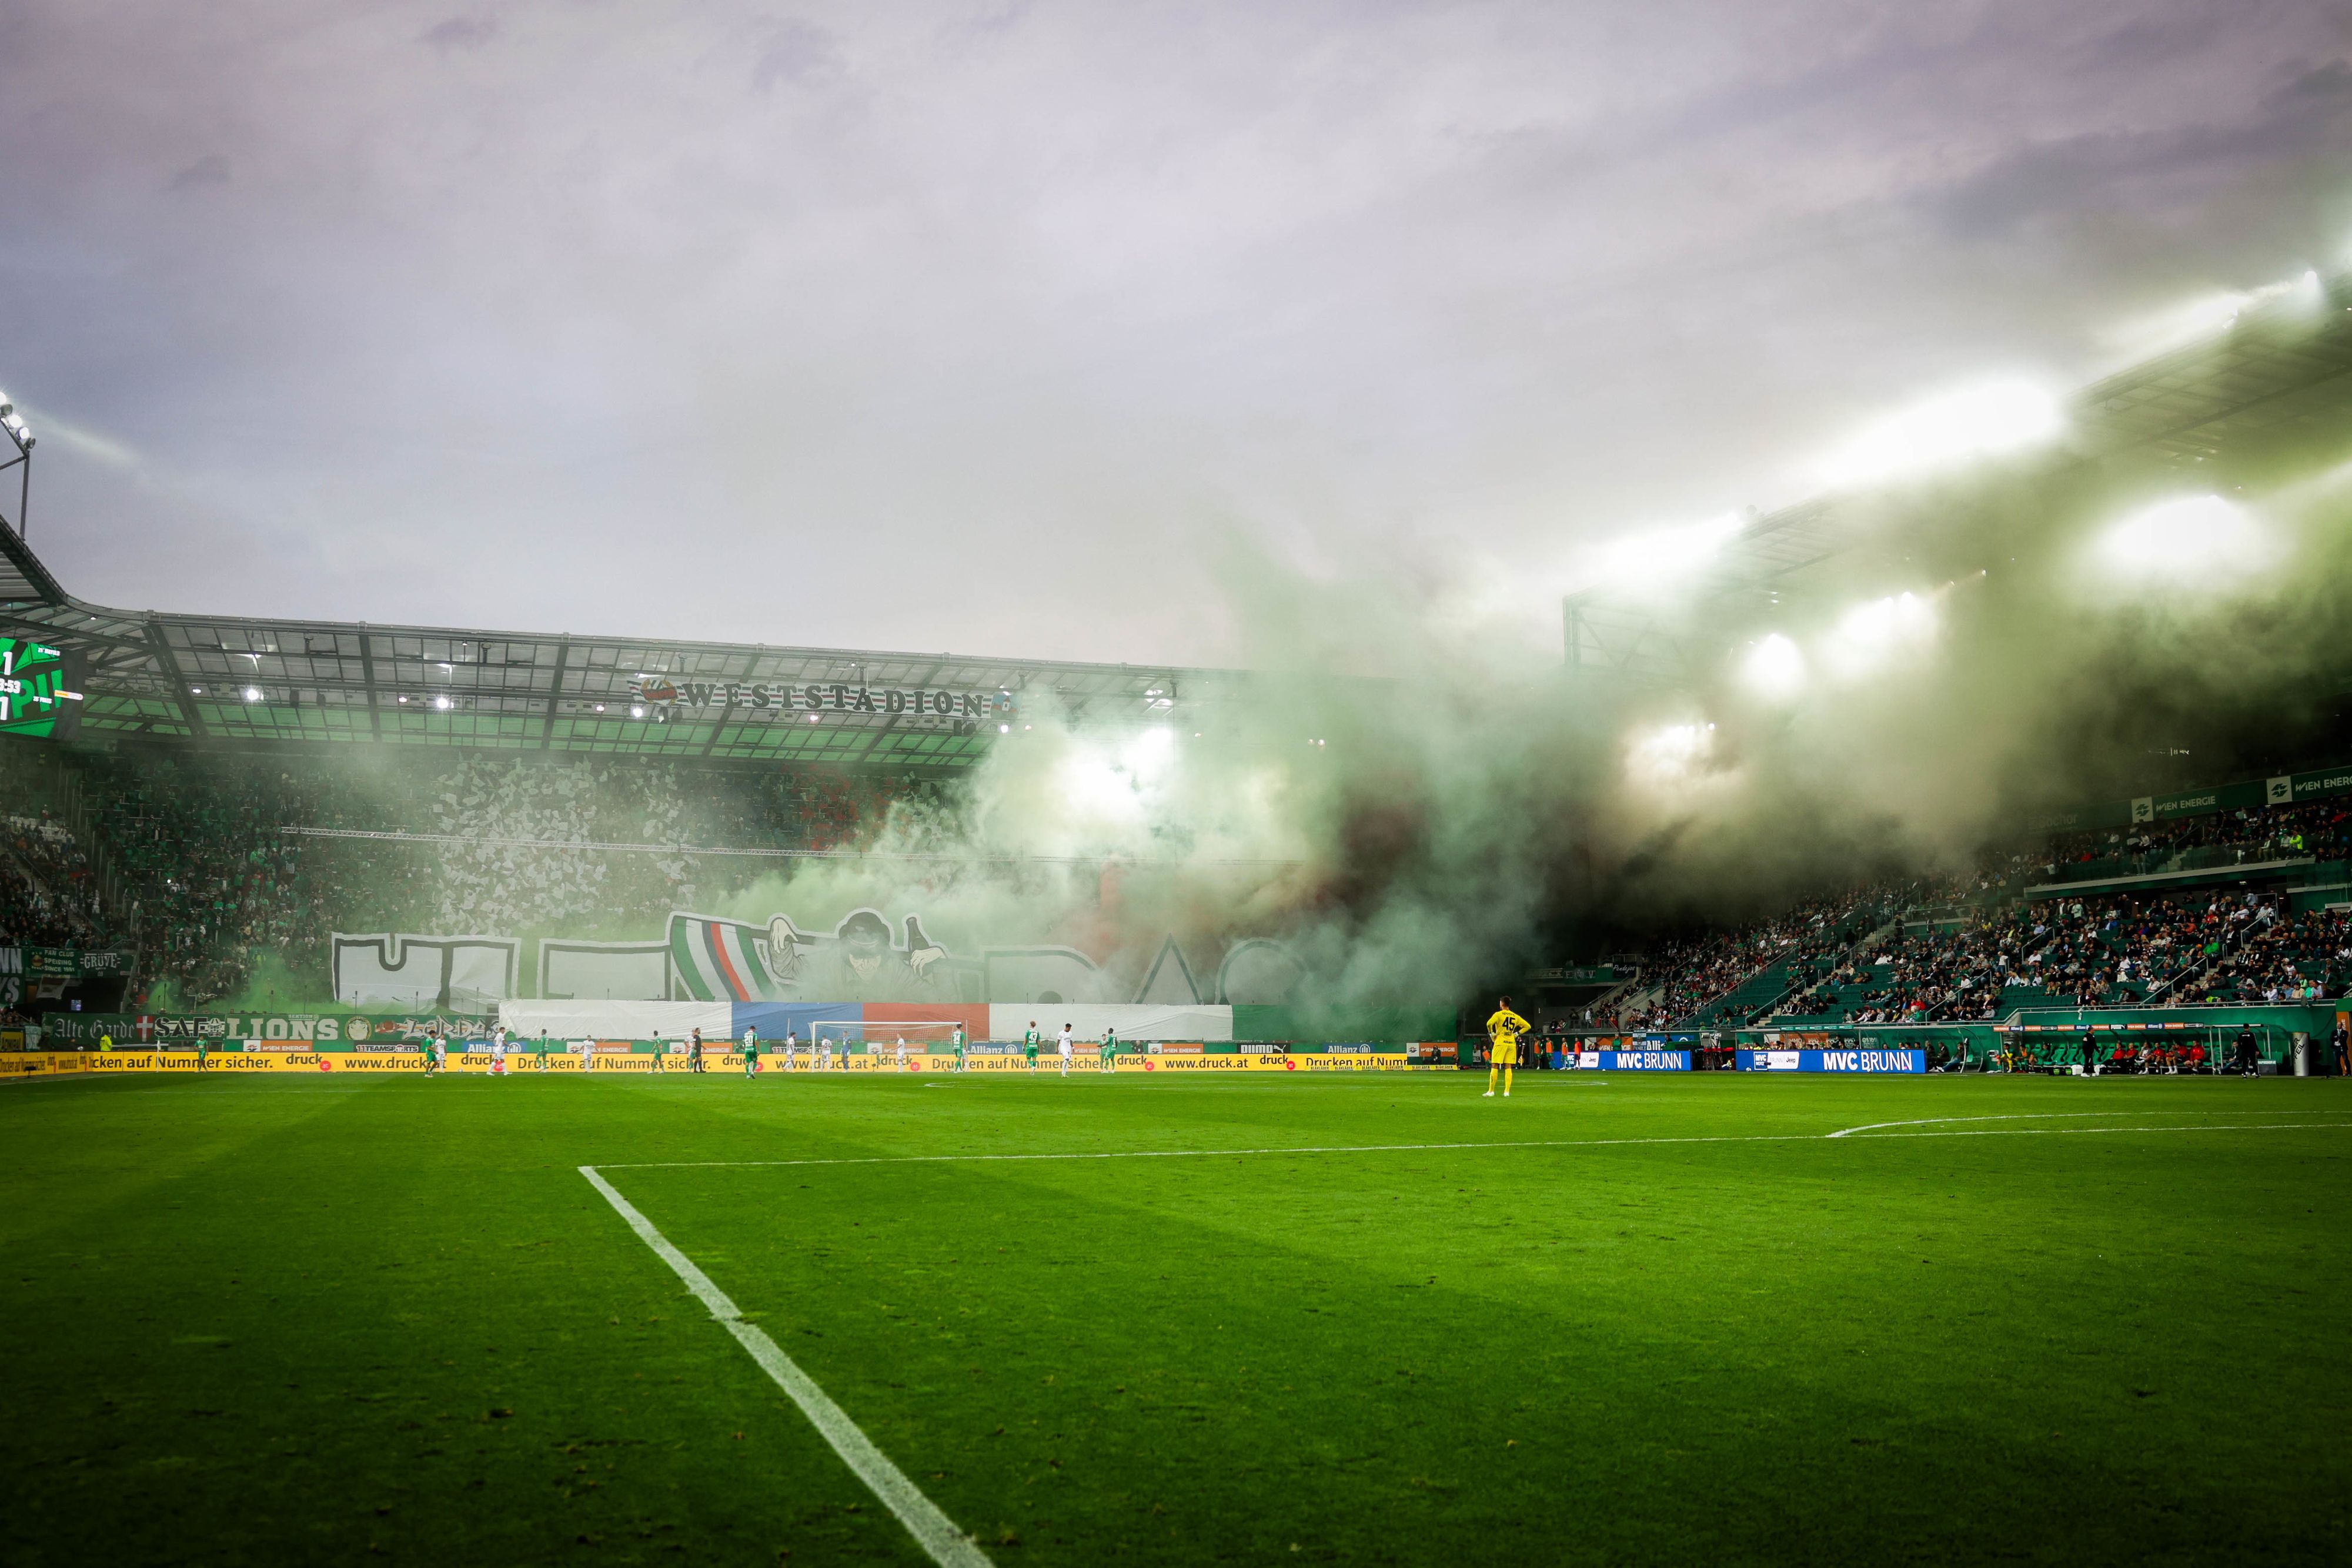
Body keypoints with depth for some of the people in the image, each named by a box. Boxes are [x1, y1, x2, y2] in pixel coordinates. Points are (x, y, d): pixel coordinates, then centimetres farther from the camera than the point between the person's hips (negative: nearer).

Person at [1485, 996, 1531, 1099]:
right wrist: (1517, 1034, 12)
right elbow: (1528, 1026, 14)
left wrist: (1492, 1034, -6)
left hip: (1500, 1043, -4)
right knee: (1508, 1068, 5)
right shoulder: (1515, 1016, 11)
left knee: (1494, 1067, -1)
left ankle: (1491, 1091, -2)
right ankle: (1507, 1091, -2)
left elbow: (1489, 1023, -20)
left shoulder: (1499, 1014, -4)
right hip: (1512, 1043, 4)